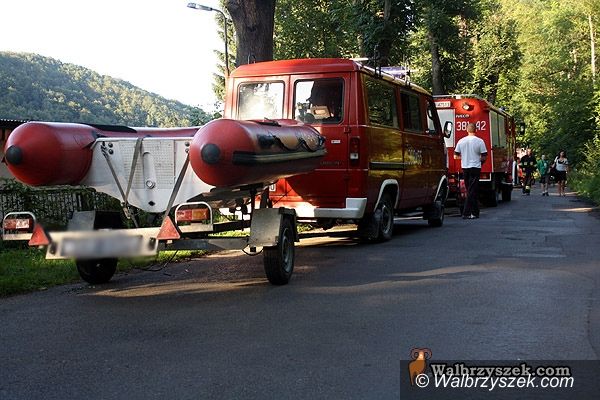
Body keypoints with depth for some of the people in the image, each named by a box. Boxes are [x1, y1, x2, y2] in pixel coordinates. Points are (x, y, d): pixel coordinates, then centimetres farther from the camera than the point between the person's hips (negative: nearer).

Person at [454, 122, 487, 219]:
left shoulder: (461, 141, 1)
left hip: (465, 168, 4)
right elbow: (484, 157, -7)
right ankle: (466, 213, -9)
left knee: (470, 190, 14)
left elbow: (456, 156, 6)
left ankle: (474, 212, 19)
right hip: (475, 168, -4)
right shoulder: (479, 141, -8)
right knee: (472, 191, -2)